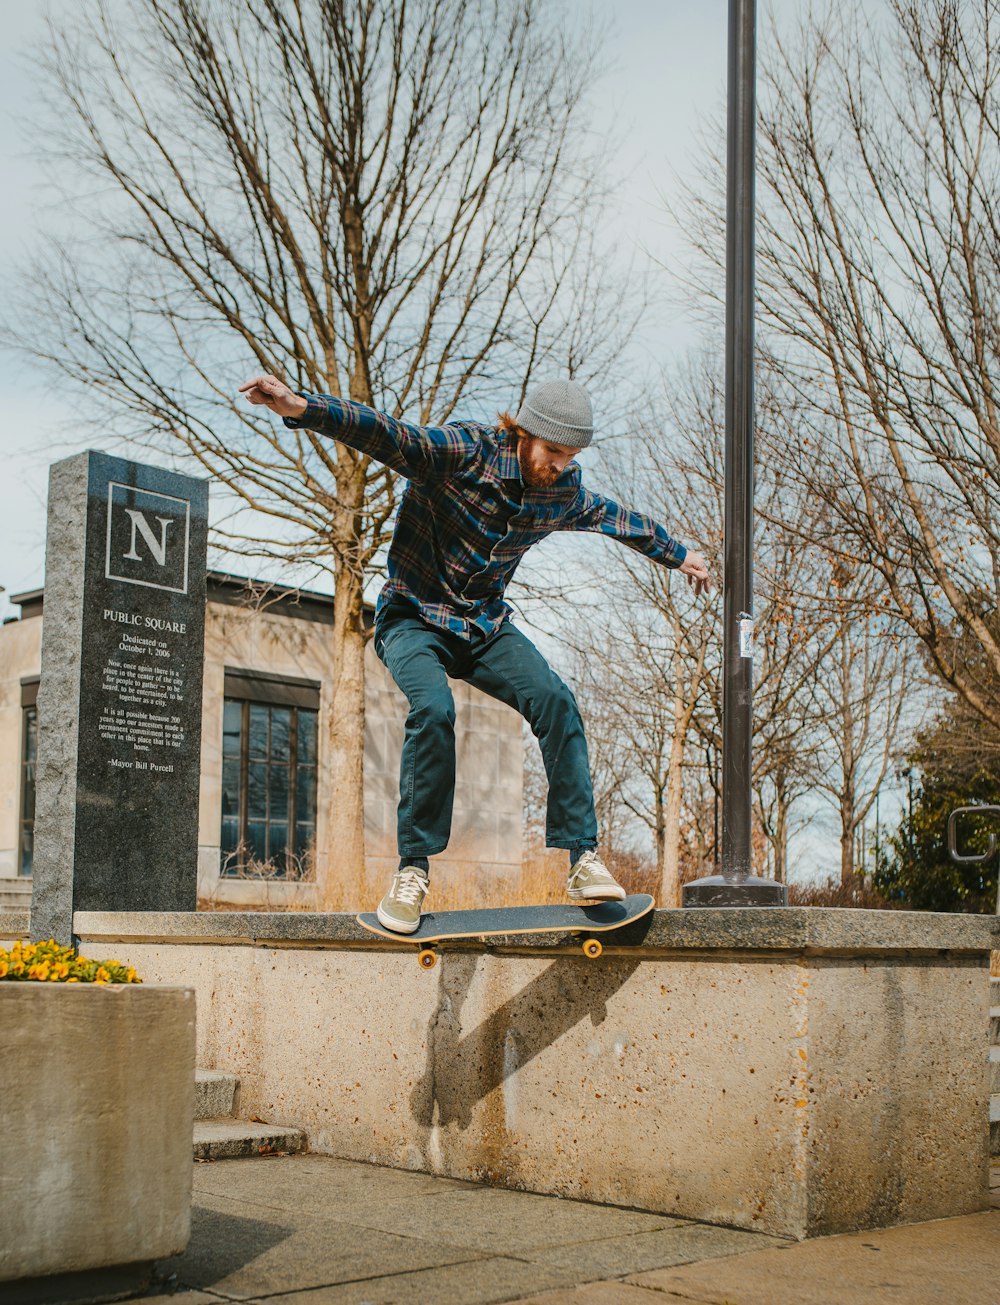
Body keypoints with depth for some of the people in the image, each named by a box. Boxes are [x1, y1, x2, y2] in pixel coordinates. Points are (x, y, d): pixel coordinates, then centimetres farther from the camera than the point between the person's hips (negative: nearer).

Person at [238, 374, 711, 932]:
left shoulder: (564, 493, 0)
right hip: (416, 618, -4)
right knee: (433, 708, -33)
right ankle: (414, 869, -19)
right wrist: (300, 407, -49)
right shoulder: (462, 451, -18)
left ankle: (583, 857, -14)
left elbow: (615, 517, 21)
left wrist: (677, 554, 35)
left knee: (555, 701, -21)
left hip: (487, 625, 5)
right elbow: (385, 433, -32)